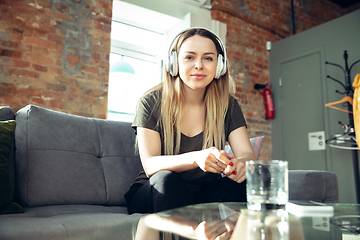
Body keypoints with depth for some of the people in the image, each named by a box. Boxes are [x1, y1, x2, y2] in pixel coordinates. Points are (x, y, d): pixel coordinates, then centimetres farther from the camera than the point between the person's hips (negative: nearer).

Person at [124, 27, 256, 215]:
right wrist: (196, 158, -39)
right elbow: (149, 165, -18)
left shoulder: (228, 106, 1)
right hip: (149, 197, -1)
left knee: (242, 181, -26)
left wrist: (242, 163, -36)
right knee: (166, 179, -34)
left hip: (205, 195, 2)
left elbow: (247, 153, -8)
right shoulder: (151, 103, -8)